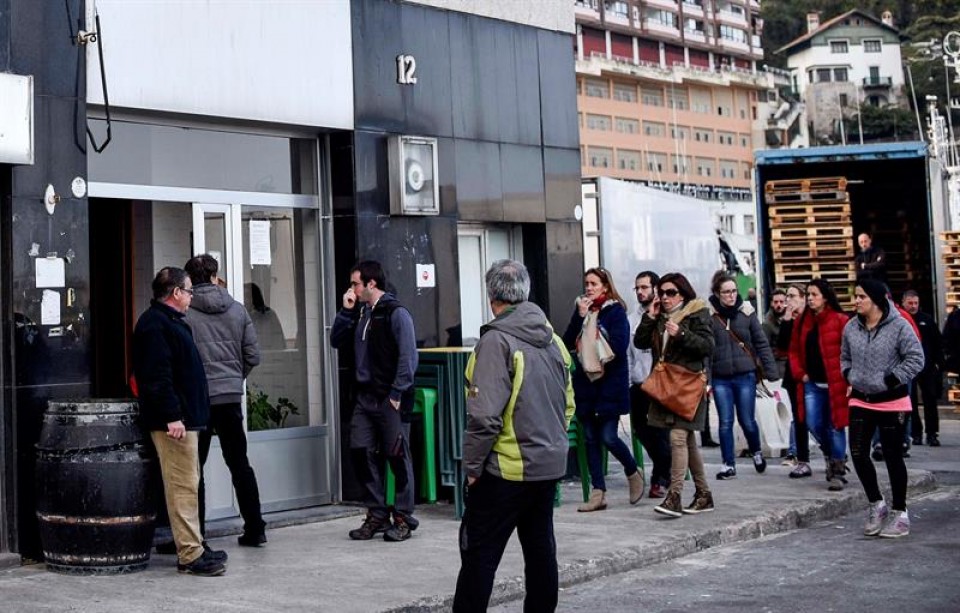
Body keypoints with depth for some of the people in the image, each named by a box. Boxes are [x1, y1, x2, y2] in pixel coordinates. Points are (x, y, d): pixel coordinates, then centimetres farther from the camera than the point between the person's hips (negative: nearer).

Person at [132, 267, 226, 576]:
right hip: (174, 421, -11)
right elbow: (157, 376, -22)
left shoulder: (169, 321, 20)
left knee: (188, 484, 14)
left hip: (184, 418, 11)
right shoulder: (155, 324, -14)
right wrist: (172, 417, -25)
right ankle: (190, 556, -6)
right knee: (183, 486, -9)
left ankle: (192, 548, 21)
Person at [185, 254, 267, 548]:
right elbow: (252, 355, 4)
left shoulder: (184, 313, -9)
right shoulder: (237, 310, 4)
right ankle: (254, 530, 15)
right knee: (240, 464, 13)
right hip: (231, 397, 4)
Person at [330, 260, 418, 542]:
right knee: (361, 453, 5)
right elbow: (336, 341, 14)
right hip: (365, 397, 7)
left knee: (397, 456, -1)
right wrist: (346, 311, 3)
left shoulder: (396, 313, -9)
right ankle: (376, 514, 15)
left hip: (391, 399, -7)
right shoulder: (359, 313, 13)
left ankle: (403, 518, 9)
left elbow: (408, 356, -13)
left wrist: (397, 394, -15)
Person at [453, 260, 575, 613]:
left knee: (479, 554, -1)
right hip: (550, 465, 8)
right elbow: (567, 404, 16)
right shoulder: (553, 339, 9)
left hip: (507, 468, -8)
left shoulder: (497, 341, -15)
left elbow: (485, 415, -20)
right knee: (540, 548, 14)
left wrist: (472, 465, -11)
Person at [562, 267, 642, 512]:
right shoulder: (582, 309, 11)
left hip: (610, 384, -5)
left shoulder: (615, 311, -4)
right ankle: (598, 493, 10)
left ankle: (633, 473, 20)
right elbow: (568, 343, 0)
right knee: (591, 439, 5)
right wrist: (580, 316, -8)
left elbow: (619, 347, -13)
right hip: (585, 383, 5)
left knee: (608, 438, -8)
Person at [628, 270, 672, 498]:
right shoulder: (631, 319, 12)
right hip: (638, 385, 5)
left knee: (661, 434, -2)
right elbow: (627, 354, 11)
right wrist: (627, 383, 6)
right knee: (642, 431, 10)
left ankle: (660, 479, 12)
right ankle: (663, 472, 29)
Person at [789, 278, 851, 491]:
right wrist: (800, 373, 2)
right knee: (814, 424, 2)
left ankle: (838, 471, 11)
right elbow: (795, 350, 14)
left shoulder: (839, 321, -7)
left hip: (834, 384, -5)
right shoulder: (802, 321, 9)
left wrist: (846, 378, -12)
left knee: (835, 426, 1)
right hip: (812, 384, 5)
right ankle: (832, 456, 28)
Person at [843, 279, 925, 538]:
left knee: (893, 456, 3)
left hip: (892, 401, -5)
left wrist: (890, 380, -15)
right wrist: (850, 377, 3)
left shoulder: (899, 326, -13)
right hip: (860, 400, 5)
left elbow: (916, 359, -13)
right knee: (858, 453, 0)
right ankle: (875, 505, 20)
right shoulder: (851, 328, 3)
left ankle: (899, 514, 16)